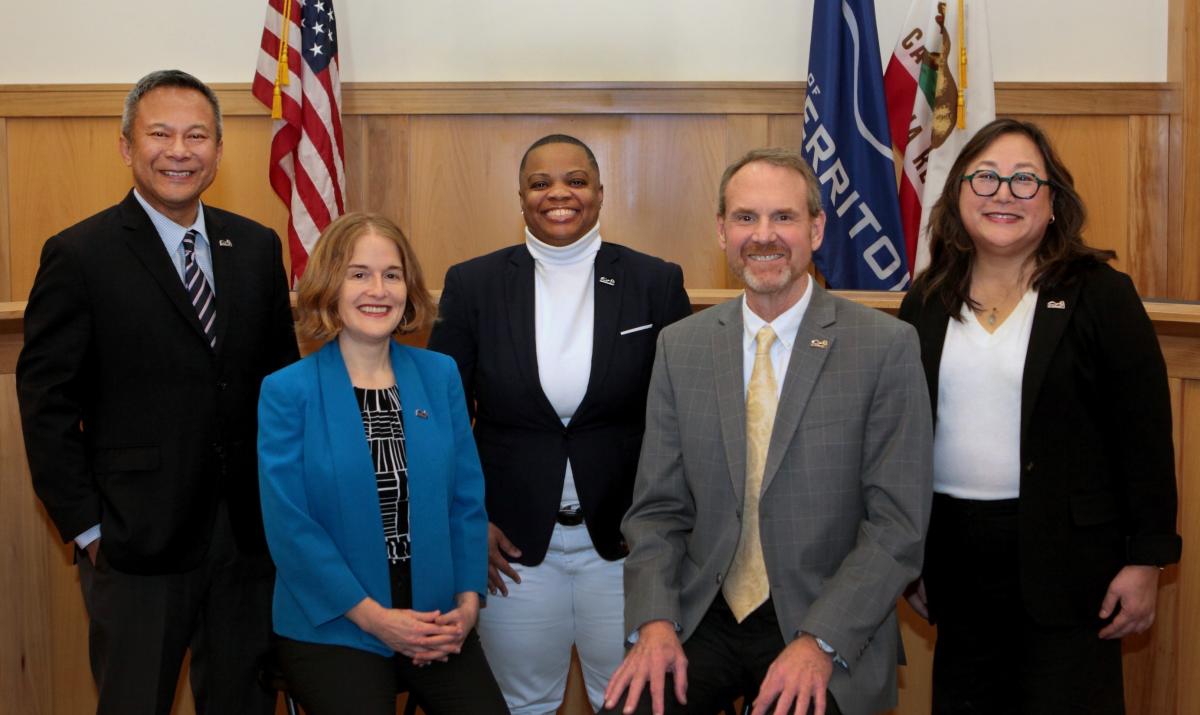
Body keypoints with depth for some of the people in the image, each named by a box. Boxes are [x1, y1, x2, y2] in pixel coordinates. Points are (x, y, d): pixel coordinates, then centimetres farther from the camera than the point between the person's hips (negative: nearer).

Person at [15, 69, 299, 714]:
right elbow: (46, 405, -7)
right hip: (137, 543, -4)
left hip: (251, 534, 4)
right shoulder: (80, 256, -7)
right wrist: (86, 528, -8)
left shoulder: (257, 248, 6)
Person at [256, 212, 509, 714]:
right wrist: (373, 617, -13)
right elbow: (288, 526, -10)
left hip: (435, 621, 3)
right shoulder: (287, 391, -6)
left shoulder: (440, 376, 5)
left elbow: (467, 498, 6)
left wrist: (468, 601, -6)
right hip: (331, 627, -3)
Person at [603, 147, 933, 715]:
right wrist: (654, 622, -10)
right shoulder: (680, 347, 4)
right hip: (702, 621, 2)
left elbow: (897, 524, -8)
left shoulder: (888, 346, -6)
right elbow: (658, 508, 5)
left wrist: (819, 644, -17)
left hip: (830, 632, -2)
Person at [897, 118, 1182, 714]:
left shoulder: (1100, 295, -5)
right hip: (954, 552, 4)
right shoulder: (926, 303, 7)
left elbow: (1145, 436, -6)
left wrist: (1145, 559, -9)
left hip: (1065, 555, -4)